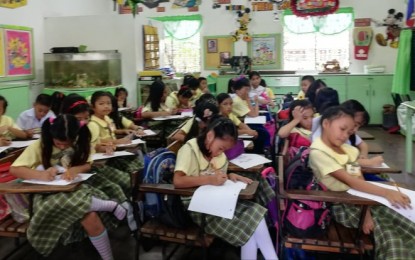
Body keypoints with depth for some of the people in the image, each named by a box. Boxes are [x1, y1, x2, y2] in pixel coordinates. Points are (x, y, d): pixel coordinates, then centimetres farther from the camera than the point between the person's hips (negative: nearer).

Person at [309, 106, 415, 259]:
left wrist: (367, 211, -15)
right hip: (343, 205, -7)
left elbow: (360, 180, 0)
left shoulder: (346, 149, 10)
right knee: (390, 236, -20)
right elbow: (350, 181, -20)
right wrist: (385, 192, -28)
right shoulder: (318, 152, -13)